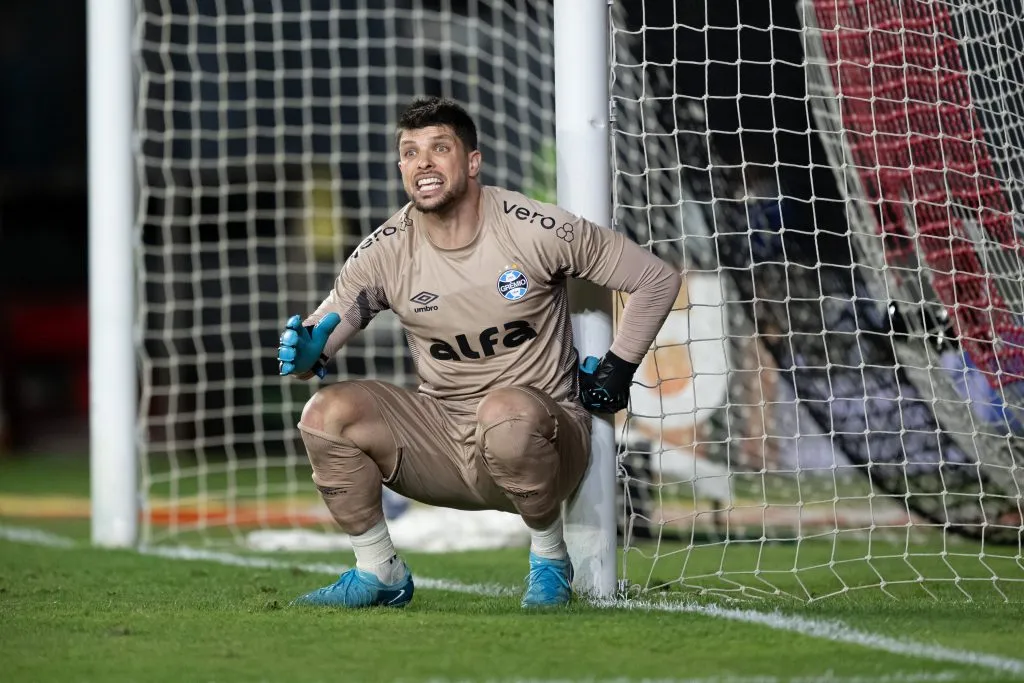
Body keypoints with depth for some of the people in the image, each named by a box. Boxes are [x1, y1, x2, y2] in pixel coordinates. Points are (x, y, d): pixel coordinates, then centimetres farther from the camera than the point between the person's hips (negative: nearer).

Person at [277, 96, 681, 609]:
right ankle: (379, 574, 1)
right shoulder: (385, 252, -4)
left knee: (506, 411, -39)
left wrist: (618, 369, -4)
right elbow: (323, 332, -2)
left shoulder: (537, 231, -12)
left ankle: (550, 558, -12)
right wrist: (305, 356, -26)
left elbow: (658, 279, -4)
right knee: (326, 413, -17)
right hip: (441, 436, 4)